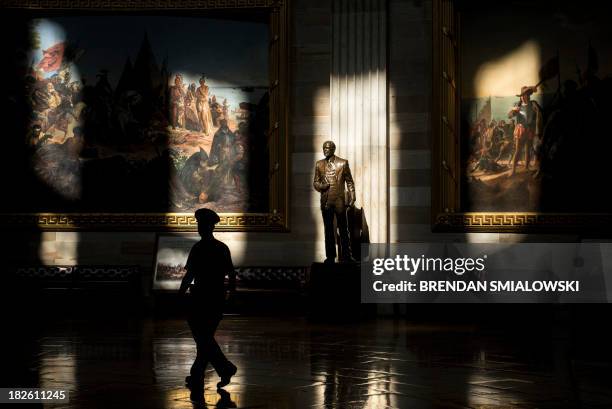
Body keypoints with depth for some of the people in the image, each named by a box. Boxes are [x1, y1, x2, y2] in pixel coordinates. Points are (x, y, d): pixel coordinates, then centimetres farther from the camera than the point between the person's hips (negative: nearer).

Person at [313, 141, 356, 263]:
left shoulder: (343, 163, 2)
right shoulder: (319, 164, 10)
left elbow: (349, 182, 4)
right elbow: (315, 181, 14)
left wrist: (352, 197, -3)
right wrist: (320, 186, -8)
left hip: (339, 200, -3)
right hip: (325, 201, 3)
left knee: (343, 229, -1)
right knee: (328, 229, 6)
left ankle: (346, 256, 3)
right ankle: (330, 256, 11)